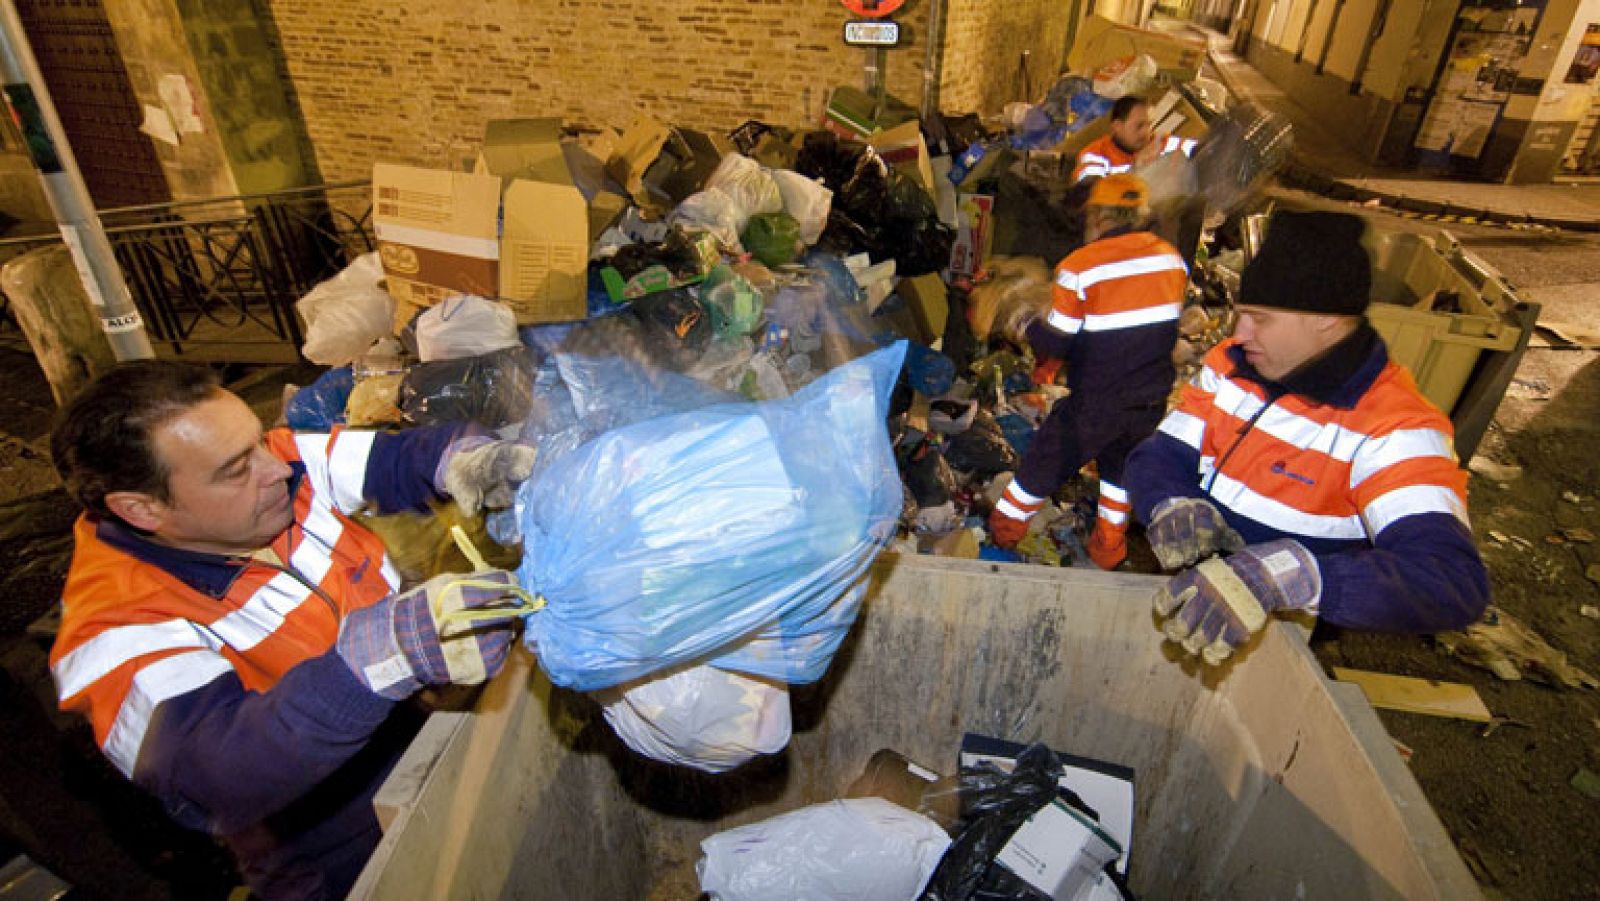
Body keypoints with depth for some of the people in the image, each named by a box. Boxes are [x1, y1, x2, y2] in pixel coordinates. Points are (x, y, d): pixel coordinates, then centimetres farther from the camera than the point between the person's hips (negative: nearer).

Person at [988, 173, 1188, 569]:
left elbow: (1056, 345, -13)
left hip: (1096, 402, -5)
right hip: (1152, 401, 5)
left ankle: (1005, 529, 31)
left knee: (1046, 460, 14)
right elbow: (1165, 328, 12)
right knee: (1122, 465, 25)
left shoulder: (1079, 266, -18)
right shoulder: (1172, 258, -1)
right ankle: (1109, 547, 37)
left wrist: (1024, 327, 6)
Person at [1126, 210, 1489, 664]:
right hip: (1184, 594, 5)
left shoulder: (1394, 430, -17)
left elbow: (1456, 582, -28)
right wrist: (1173, 506, -23)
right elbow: (1158, 456, 1)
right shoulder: (1229, 366, 1)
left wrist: (1284, 574, -46)